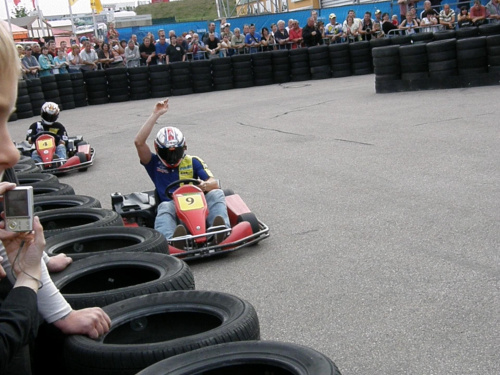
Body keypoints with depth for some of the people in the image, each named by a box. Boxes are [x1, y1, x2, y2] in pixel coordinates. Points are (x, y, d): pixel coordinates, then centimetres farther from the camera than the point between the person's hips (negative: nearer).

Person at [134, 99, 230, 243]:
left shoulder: (193, 162, 19)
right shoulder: (155, 164, 17)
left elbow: (214, 183, 7)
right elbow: (139, 142, 0)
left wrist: (205, 185, -19)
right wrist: (155, 115, 3)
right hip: (173, 209, -2)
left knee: (216, 194, -24)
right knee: (165, 207, -35)